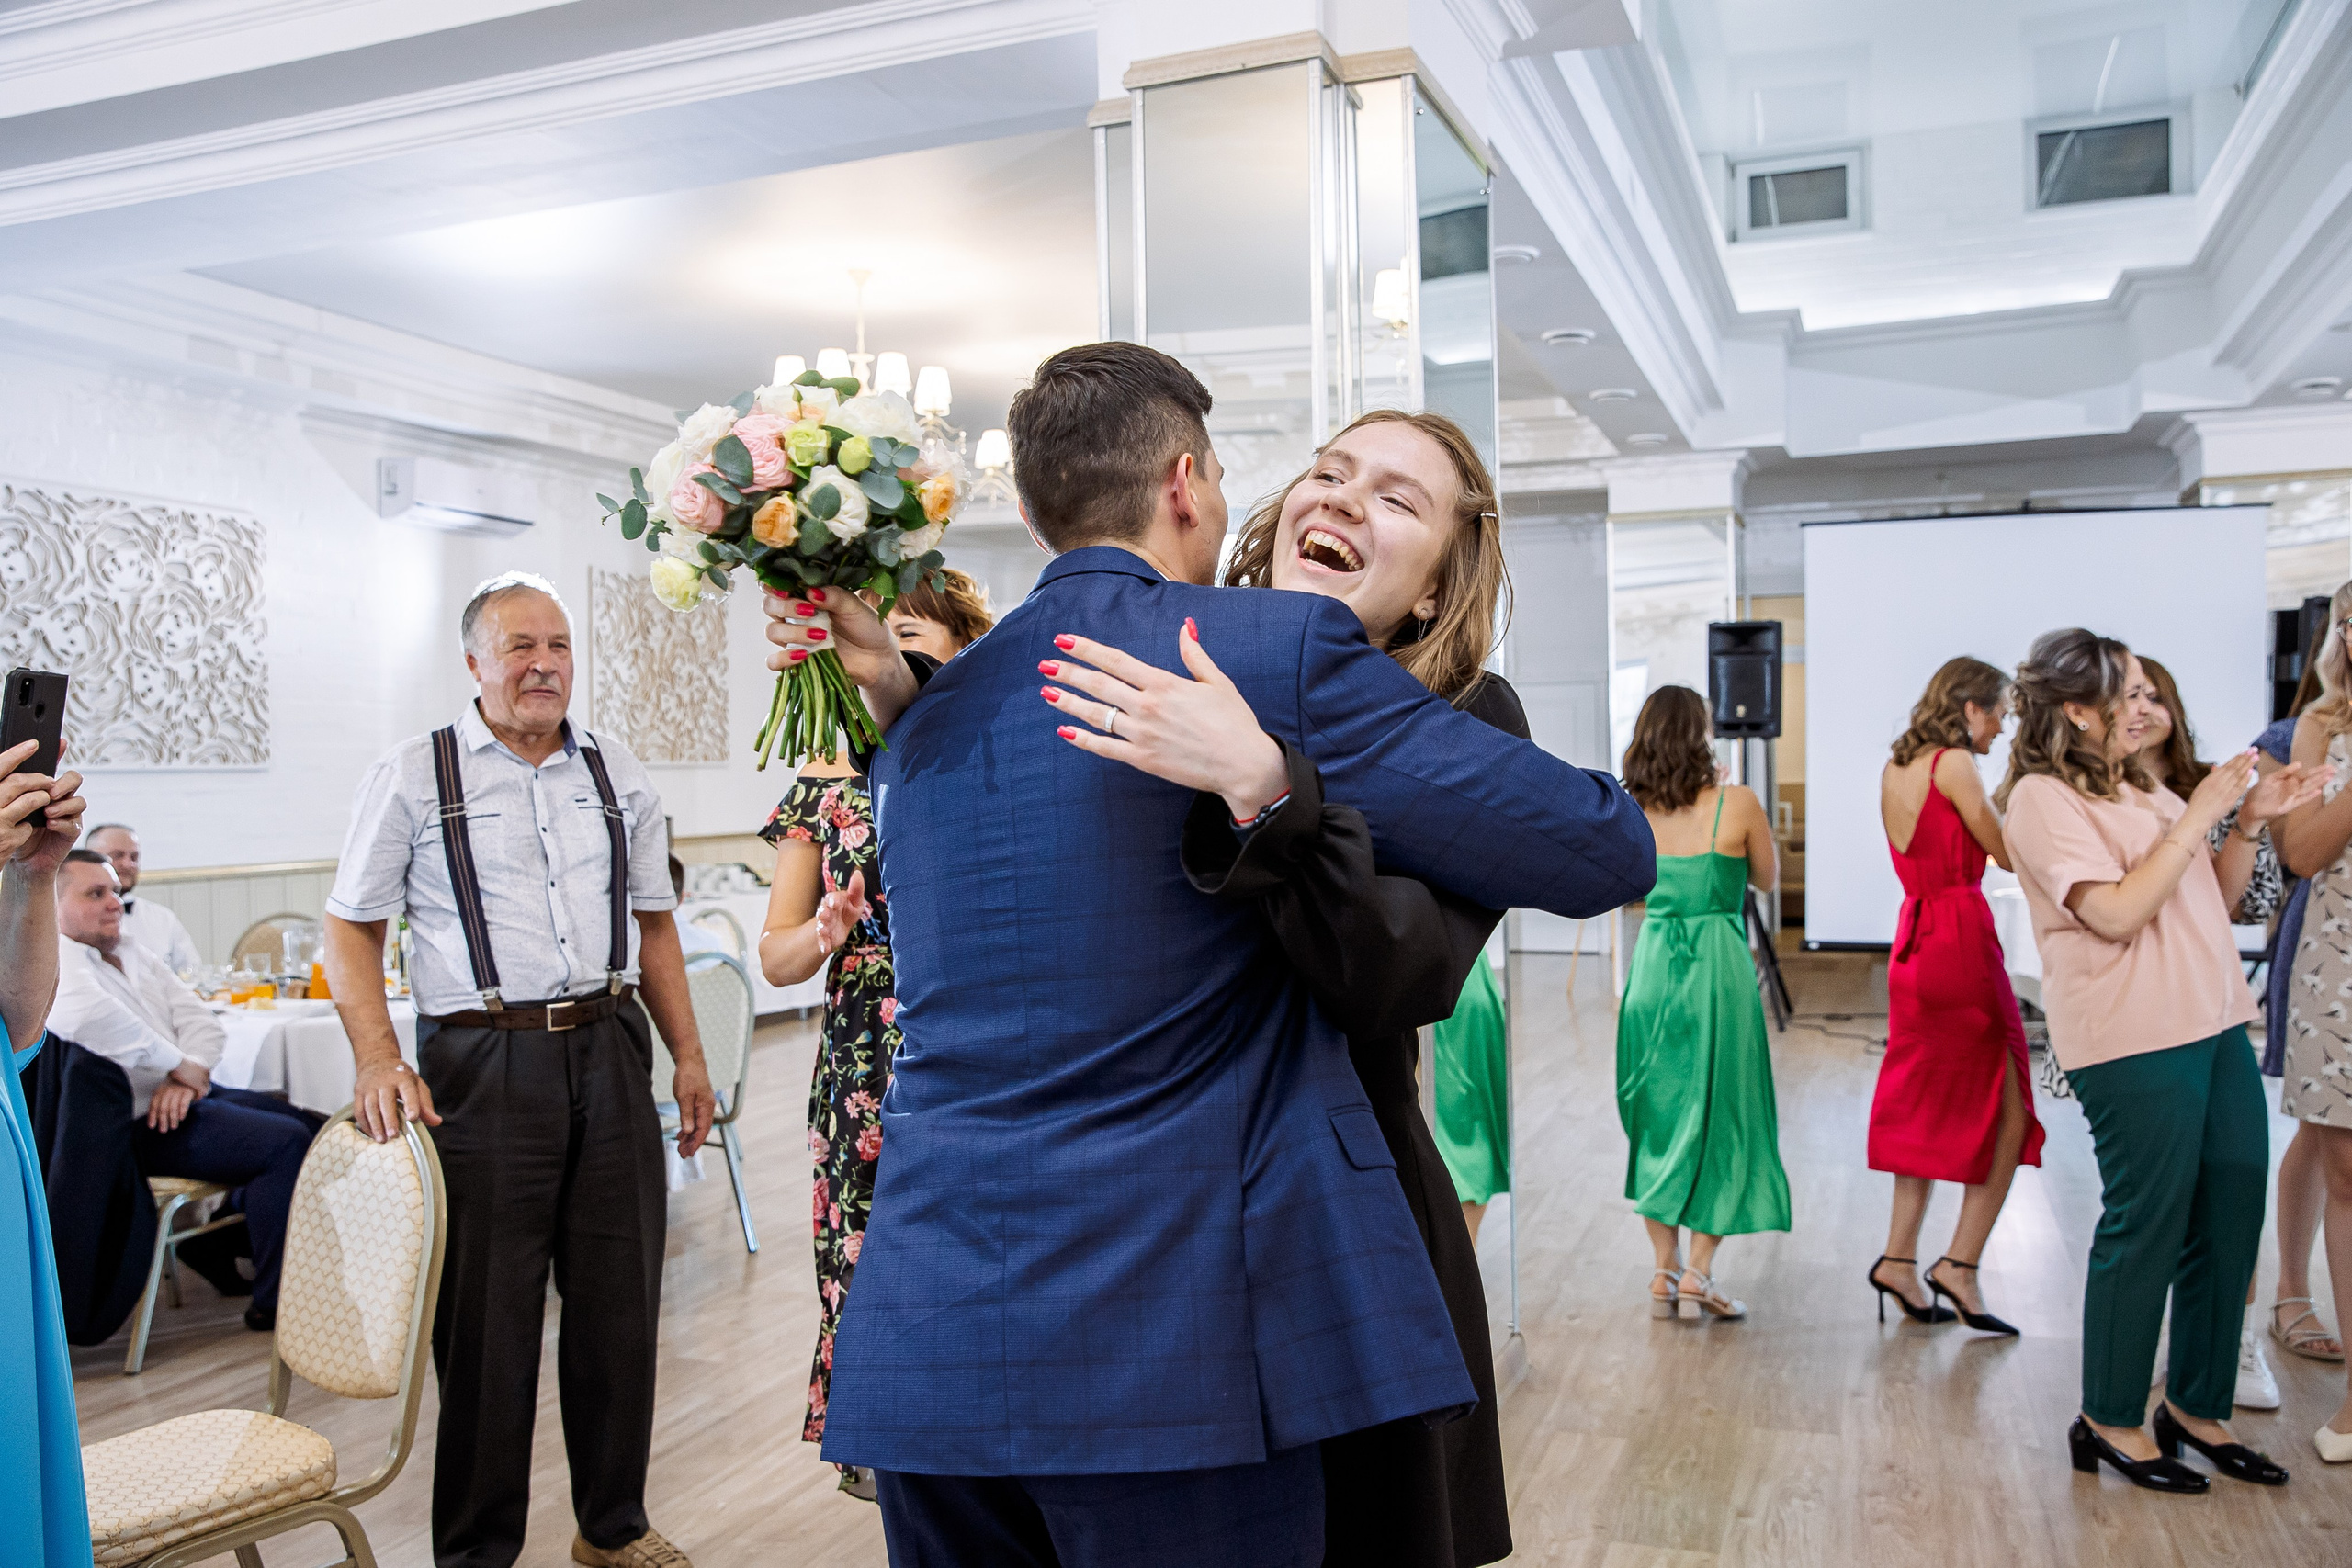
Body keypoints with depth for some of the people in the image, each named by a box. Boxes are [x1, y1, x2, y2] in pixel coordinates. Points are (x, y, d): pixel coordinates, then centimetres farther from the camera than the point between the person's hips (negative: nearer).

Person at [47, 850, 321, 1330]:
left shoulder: (131, 952, 18)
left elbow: (200, 1019, 9)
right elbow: (87, 1016, -34)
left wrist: (186, 1078, -12)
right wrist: (179, 1064, -25)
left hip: (186, 1094, 9)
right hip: (139, 1124, -9)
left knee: (320, 1132, 2)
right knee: (285, 1143, -24)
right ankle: (276, 1303, -16)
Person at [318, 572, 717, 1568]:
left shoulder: (618, 775, 12)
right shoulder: (413, 776, 0)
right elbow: (351, 926, 1)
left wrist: (688, 1054, 12)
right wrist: (378, 1059, -12)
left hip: (608, 1050, 4)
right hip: (485, 1063, -4)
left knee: (619, 1297, 11)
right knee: (487, 1315, 3)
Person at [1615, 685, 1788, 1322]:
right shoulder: (1738, 803, -9)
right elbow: (1766, 877, 7)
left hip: (1652, 964, 3)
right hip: (1718, 966, -3)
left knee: (1658, 1118, 14)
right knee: (1722, 1117, 7)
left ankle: (1664, 1271, 18)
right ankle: (1697, 1274, 6)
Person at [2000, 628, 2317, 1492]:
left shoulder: (2143, 788, 17)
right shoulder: (2043, 798, -9)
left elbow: (2215, 903, 20)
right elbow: (2116, 914, -19)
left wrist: (2251, 822, 6)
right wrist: (2199, 816, -15)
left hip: (2213, 1026, 9)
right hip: (2132, 1040, -9)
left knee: (2232, 1212, 11)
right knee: (2146, 1225, -2)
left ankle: (2197, 1406, 26)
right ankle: (2110, 1422, 13)